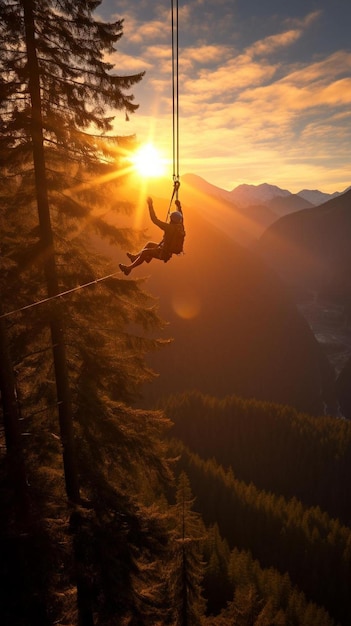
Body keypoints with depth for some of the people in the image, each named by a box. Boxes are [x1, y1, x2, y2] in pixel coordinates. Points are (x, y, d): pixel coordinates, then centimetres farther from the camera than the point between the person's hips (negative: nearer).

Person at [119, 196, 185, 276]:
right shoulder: (180, 226, -4)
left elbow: (154, 220, -25)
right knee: (149, 244, 21)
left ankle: (129, 268, 10)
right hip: (171, 250, 9)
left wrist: (150, 205, -19)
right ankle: (136, 257, 38)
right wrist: (179, 206, 27)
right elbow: (180, 216, 19)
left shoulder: (169, 227, -27)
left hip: (164, 253, -9)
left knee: (145, 252, 1)